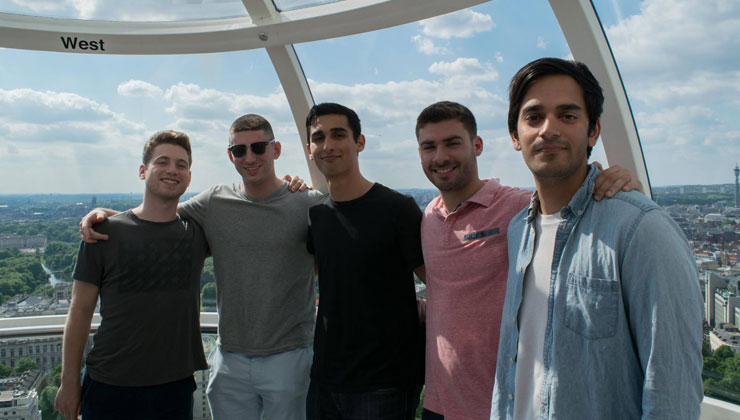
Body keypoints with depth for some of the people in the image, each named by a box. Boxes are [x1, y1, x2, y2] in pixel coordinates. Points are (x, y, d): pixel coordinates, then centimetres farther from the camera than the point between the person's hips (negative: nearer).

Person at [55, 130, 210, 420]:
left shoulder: (198, 233, 1)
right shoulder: (106, 233, -3)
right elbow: (80, 311, 0)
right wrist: (69, 383, 0)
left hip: (175, 388, 2)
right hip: (109, 388, -1)